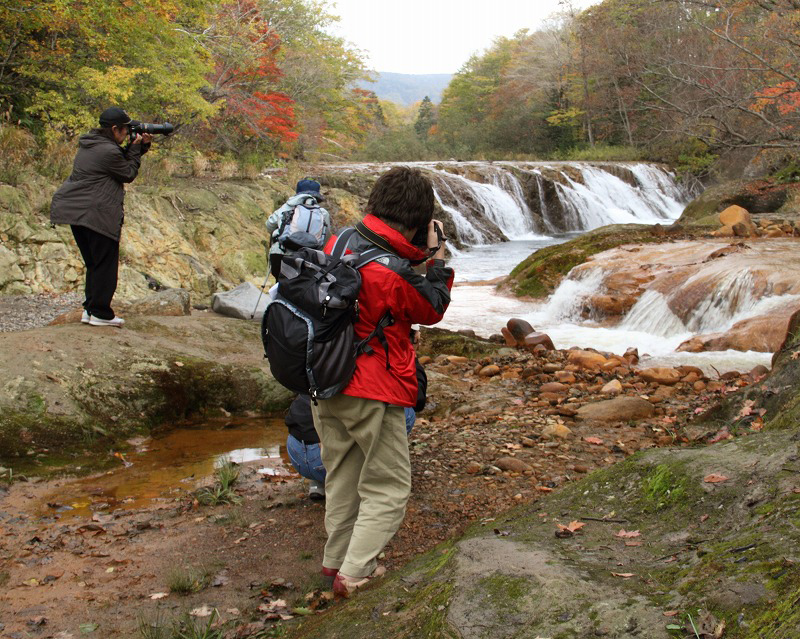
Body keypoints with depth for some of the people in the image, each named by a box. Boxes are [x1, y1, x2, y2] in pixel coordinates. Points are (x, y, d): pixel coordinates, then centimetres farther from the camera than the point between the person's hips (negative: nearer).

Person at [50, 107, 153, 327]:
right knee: (105, 264, -1)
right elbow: (129, 173, -4)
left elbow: (123, 158, 21)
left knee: (93, 263, 16)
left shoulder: (89, 144, 14)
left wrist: (141, 145, 9)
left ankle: (90, 309, 19)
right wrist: (136, 147, 4)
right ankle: (100, 313, 2)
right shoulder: (108, 151, -17)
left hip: (73, 210, 10)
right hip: (97, 214, -10)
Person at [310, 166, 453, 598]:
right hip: (372, 393, -8)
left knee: (342, 475, 23)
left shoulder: (338, 243, -3)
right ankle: (354, 574, 5)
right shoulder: (394, 273, -23)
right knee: (387, 487, 8)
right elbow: (432, 310, -5)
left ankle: (336, 558, 36)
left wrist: (417, 257, 8)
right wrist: (437, 257, 1)